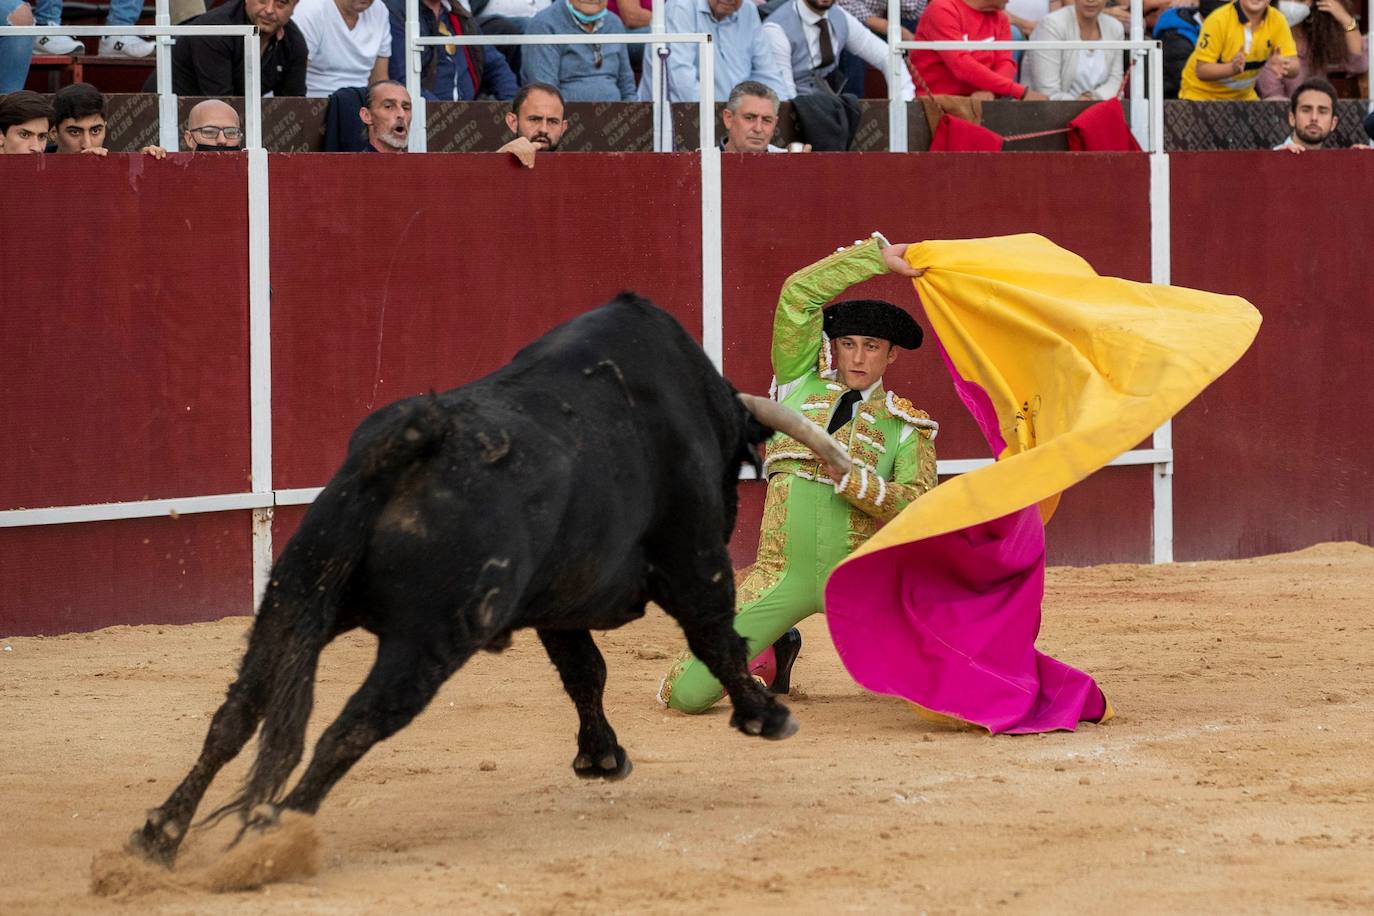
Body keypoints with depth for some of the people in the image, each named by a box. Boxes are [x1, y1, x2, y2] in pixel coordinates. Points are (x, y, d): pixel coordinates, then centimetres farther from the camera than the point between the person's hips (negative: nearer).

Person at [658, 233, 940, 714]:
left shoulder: (907, 424, 6)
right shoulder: (802, 382, 11)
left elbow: (918, 506, -7)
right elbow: (799, 294, 1)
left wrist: (850, 479, -21)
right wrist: (878, 255, -1)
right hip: (782, 570, 1)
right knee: (686, 694, -6)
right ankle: (778, 648, 25)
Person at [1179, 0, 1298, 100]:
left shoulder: (1277, 20, -12)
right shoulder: (1219, 20, -23)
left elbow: (1293, 67, -14)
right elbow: (1201, 70, -25)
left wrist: (1282, 66, -38)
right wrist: (1233, 68, -43)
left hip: (1243, 95, 4)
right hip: (1201, 94, -4)